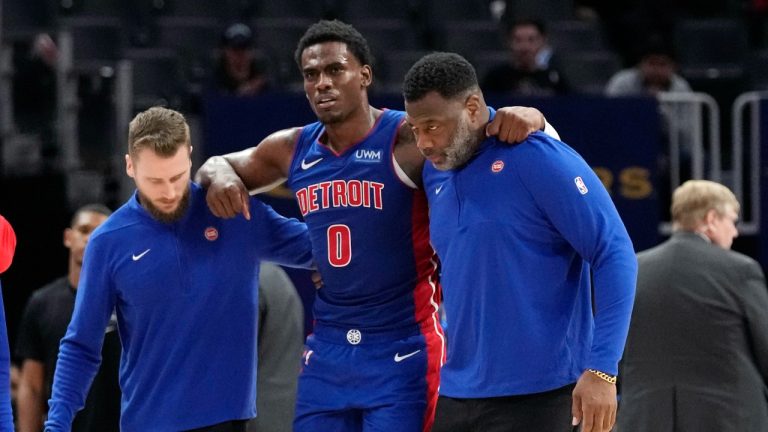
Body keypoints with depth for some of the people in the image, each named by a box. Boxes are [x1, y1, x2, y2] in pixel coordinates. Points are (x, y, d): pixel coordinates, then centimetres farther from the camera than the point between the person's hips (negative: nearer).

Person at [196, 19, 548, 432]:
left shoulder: (408, 141, -11)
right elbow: (217, 165, 23)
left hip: (403, 348, -6)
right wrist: (219, 175, -1)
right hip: (328, 349, 6)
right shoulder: (293, 150, 7)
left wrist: (524, 116, -38)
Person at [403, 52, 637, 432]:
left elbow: (615, 255, -13)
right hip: (457, 394, 8)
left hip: (535, 396, -8)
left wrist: (601, 370, -19)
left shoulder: (536, 158, -11)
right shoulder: (436, 173, 12)